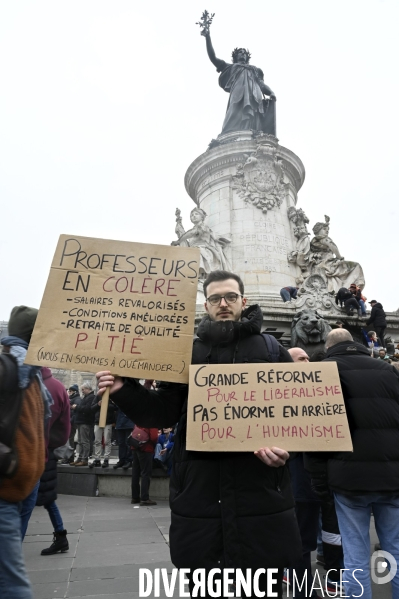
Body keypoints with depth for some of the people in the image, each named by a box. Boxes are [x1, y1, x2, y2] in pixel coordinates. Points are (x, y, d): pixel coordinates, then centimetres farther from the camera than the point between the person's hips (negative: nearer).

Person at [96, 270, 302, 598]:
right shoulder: (188, 352, 6)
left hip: (260, 488, -1)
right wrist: (124, 390, -11)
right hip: (199, 490, 2)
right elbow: (165, 412, 3)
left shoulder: (271, 349, 3)